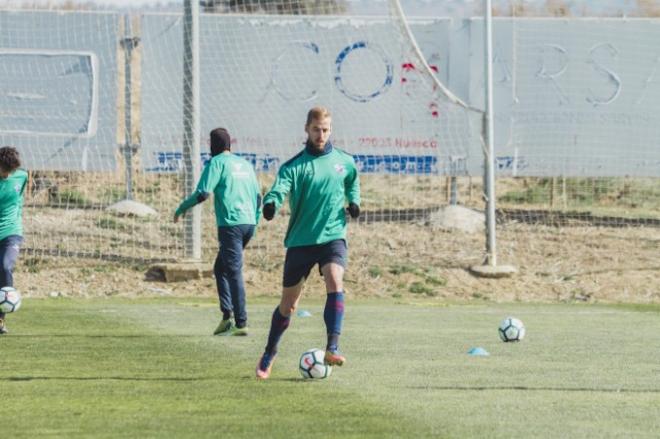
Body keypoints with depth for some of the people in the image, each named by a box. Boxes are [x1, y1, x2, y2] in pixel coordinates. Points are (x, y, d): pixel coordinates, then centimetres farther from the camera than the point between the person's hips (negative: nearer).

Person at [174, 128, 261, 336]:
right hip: (248, 223, 7)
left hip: (230, 224, -7)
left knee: (234, 273, -8)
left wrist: (181, 208, 4)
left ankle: (241, 324, -12)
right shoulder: (245, 164, 19)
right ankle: (227, 316, 6)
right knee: (220, 268, 17)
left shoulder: (217, 163, -2)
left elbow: (202, 193, -10)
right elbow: (258, 196, 19)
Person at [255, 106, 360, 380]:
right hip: (301, 240, 0)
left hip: (333, 235, 0)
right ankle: (269, 355, 27)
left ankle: (332, 349, -33)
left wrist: (354, 202, 5)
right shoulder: (294, 166, -4)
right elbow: (280, 188, -20)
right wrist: (270, 204, -43)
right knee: (288, 303, 6)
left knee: (335, 281, -28)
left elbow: (353, 182, 26)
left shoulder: (344, 162, 5)